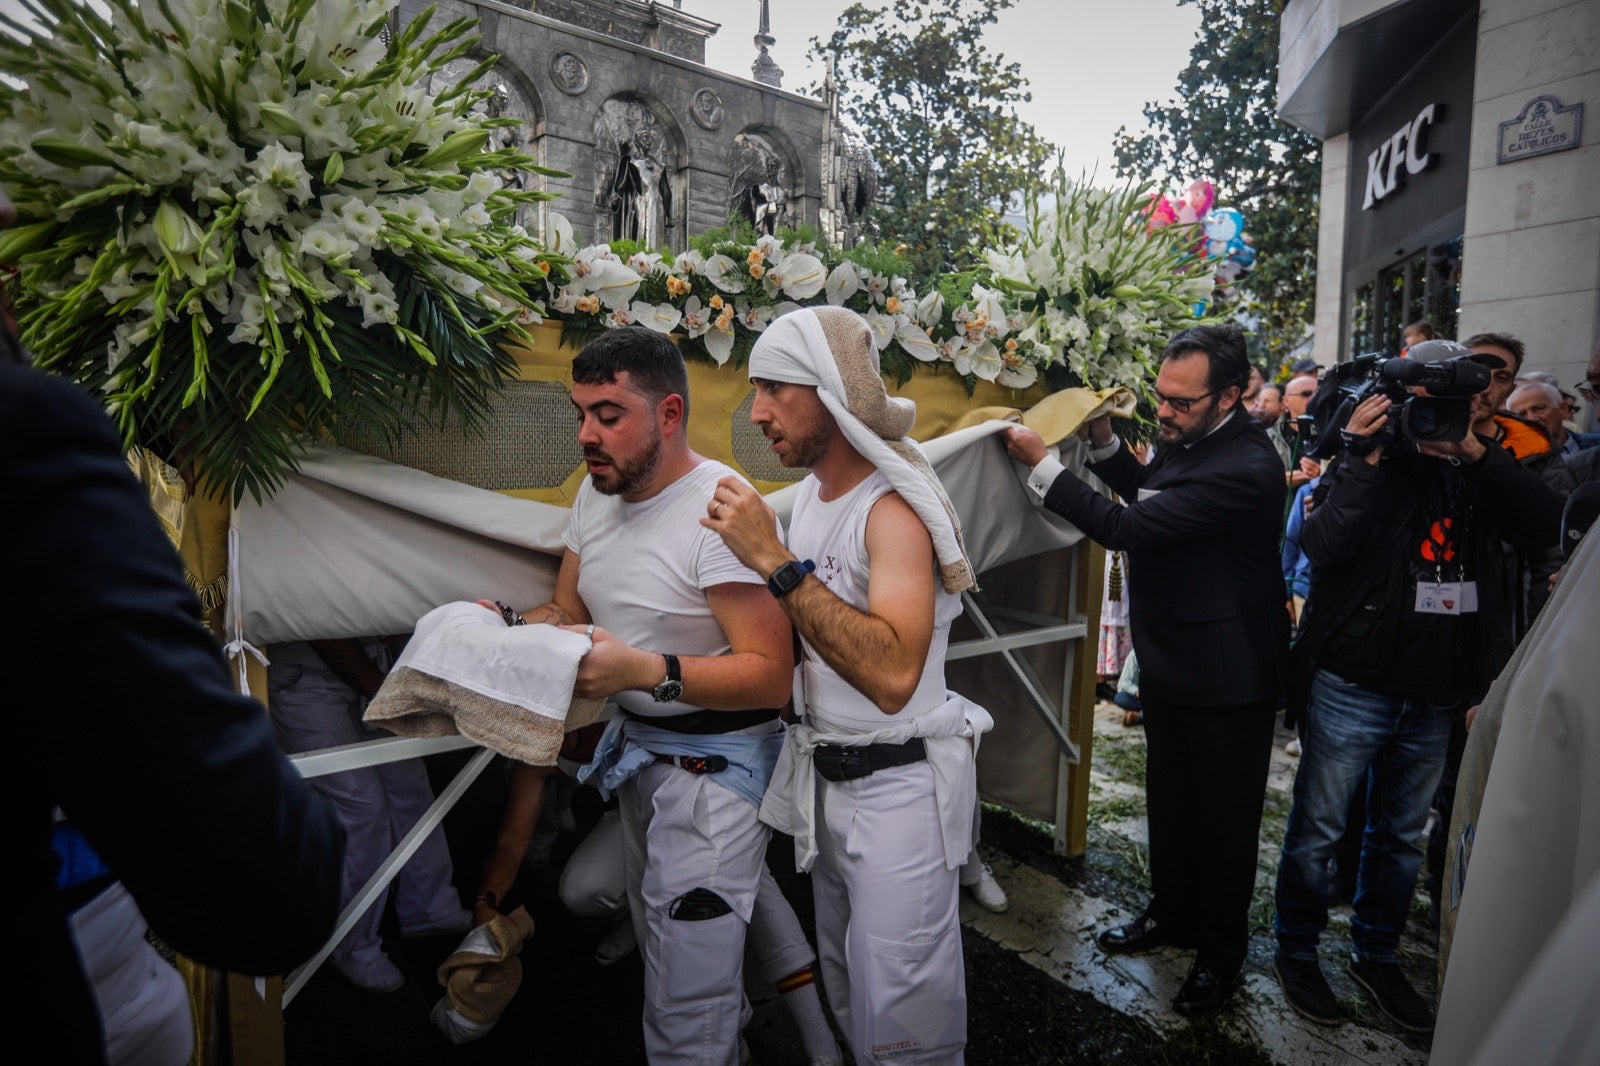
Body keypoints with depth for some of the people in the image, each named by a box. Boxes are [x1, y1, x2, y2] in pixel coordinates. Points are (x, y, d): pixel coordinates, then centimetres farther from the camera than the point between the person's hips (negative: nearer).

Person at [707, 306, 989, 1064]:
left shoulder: (895, 505, -20)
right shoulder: (809, 492, 6)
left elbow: (892, 674, -34)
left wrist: (775, 561, -32)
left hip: (898, 786, -8)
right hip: (824, 776, 8)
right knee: (846, 991, 23)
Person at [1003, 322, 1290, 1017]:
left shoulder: (1245, 469, -28)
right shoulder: (1187, 440, 1)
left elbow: (1127, 528, -30)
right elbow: (1149, 495, 20)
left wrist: (1041, 464, -23)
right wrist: (1103, 442, 4)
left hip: (1227, 678, -8)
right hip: (1169, 662, 9)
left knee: (1223, 816, 11)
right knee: (1169, 799, 22)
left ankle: (1221, 952, 32)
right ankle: (1171, 913, 43)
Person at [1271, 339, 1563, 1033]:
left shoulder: (1481, 473, 6)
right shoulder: (1371, 461, -7)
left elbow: (1547, 526, -9)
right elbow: (1321, 546, -21)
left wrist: (1477, 452, -15)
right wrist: (1364, 456, -22)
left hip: (1436, 697, 5)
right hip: (1354, 685, -5)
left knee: (1400, 836, 19)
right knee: (1317, 832, 7)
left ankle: (1376, 956, 38)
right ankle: (1296, 953, 26)